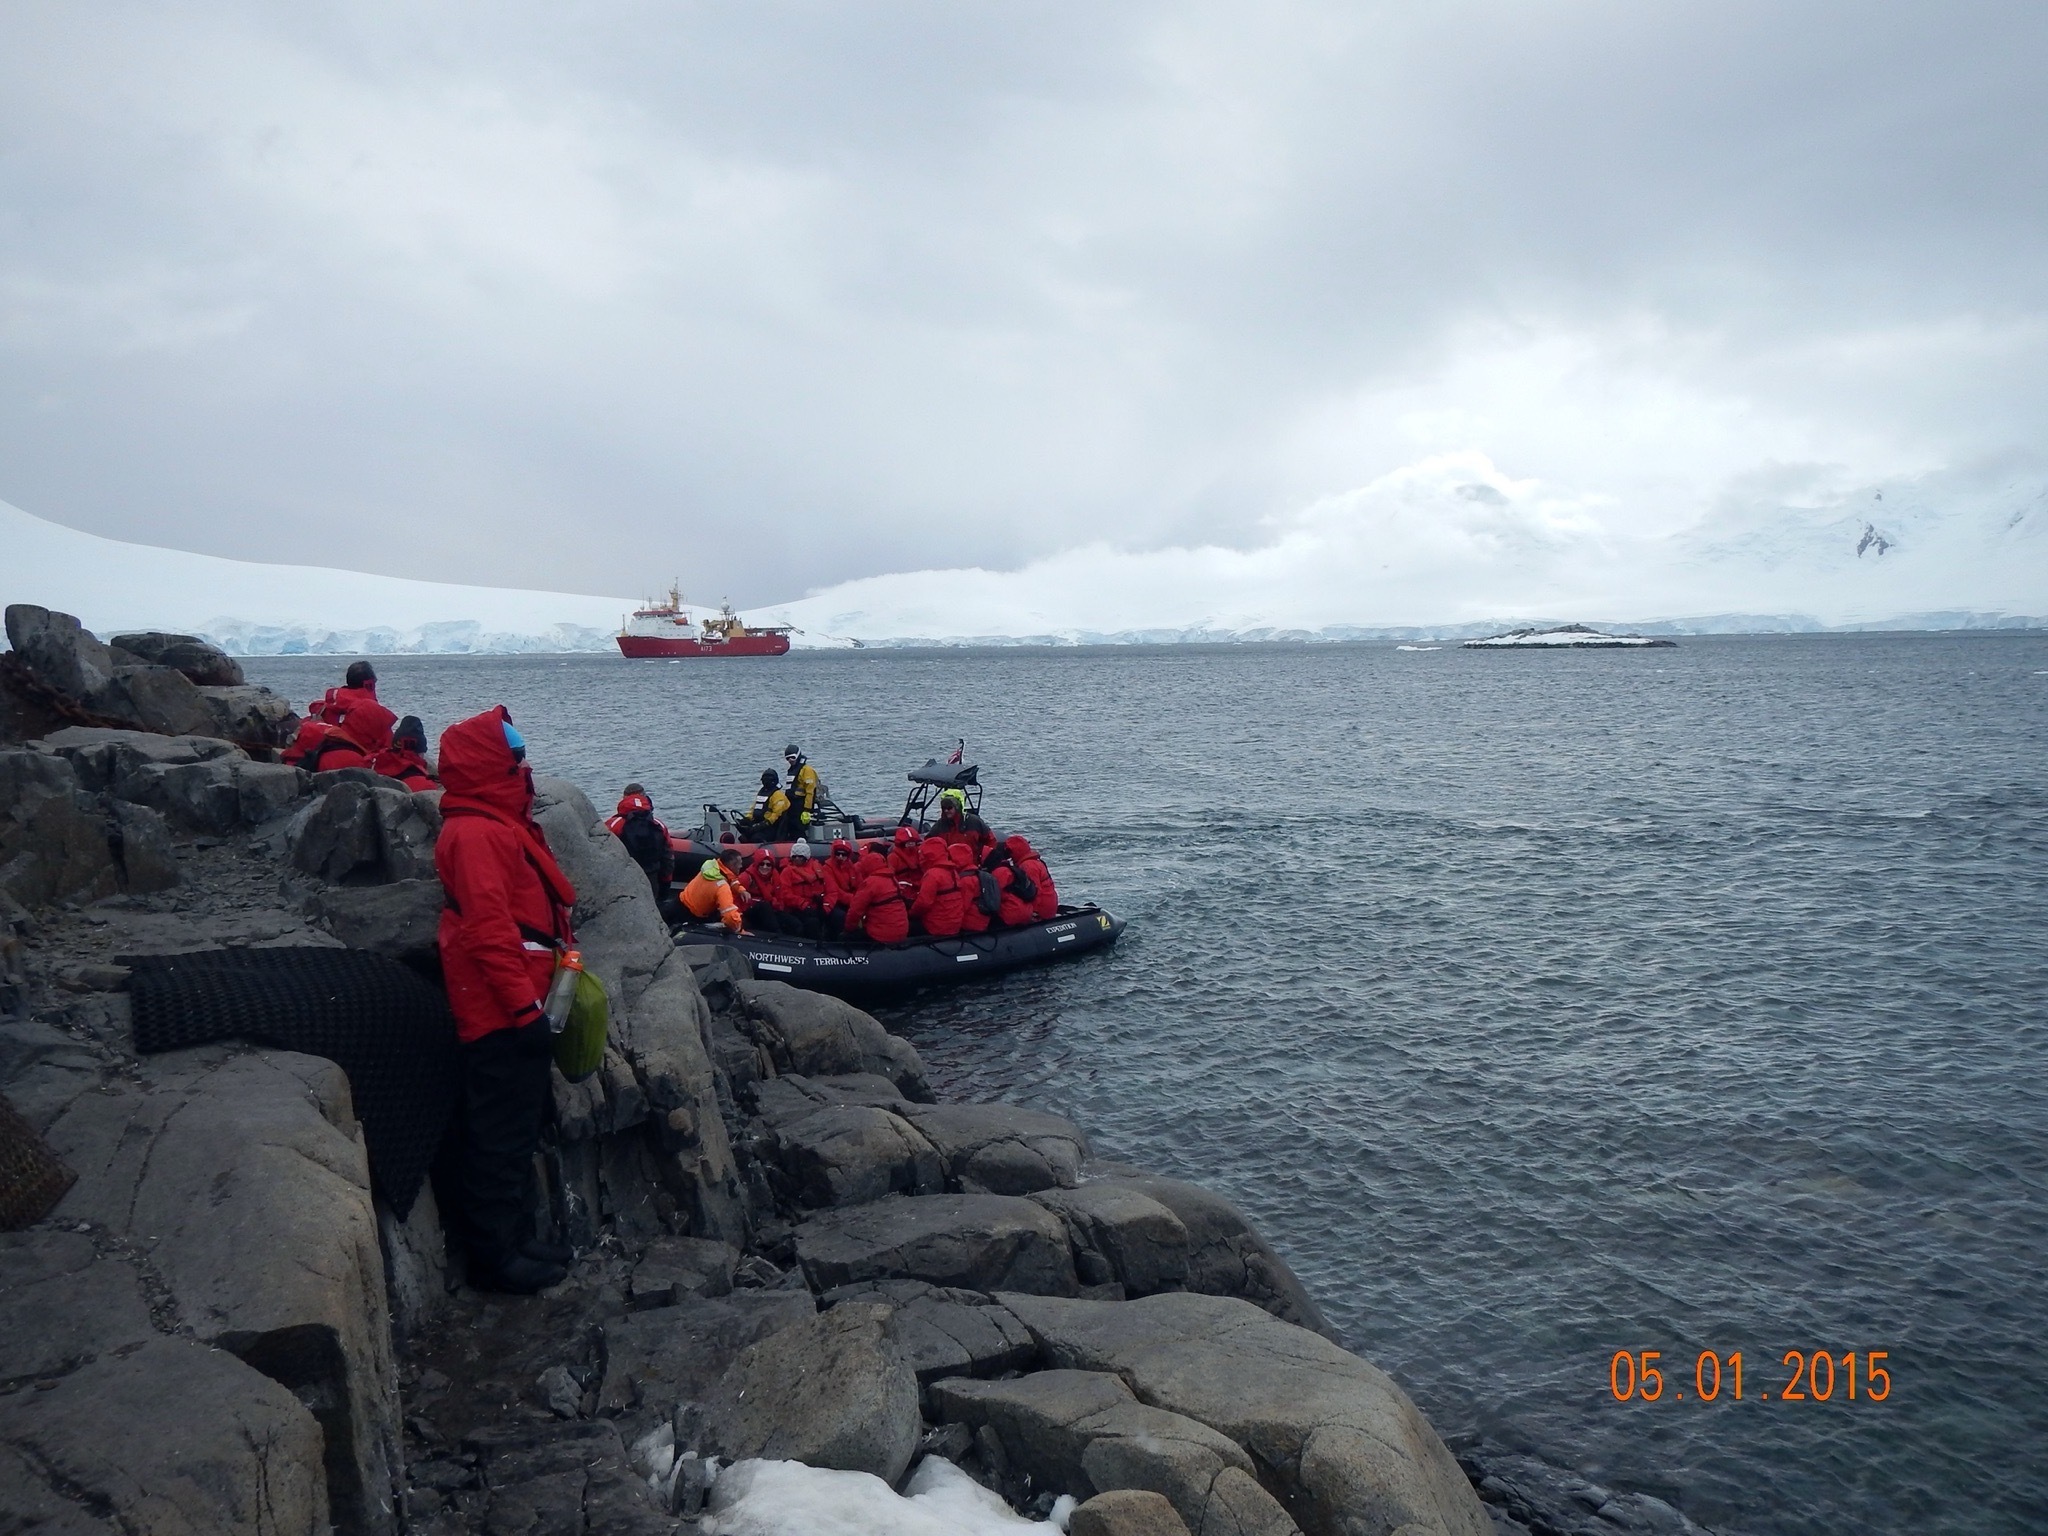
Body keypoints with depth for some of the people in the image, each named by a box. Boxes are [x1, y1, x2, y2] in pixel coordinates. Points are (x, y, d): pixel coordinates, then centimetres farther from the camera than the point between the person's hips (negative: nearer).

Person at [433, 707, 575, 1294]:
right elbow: (487, 927, -25)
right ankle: (495, 1257, 7)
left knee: (514, 1134, 17)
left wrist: (532, 1000, 23)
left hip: (516, 1009, 10)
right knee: (500, 1136, -2)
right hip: (502, 1015, -10)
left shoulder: (500, 825, 16)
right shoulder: (475, 833, -18)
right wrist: (524, 1004, -25)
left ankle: (516, 1241, 27)